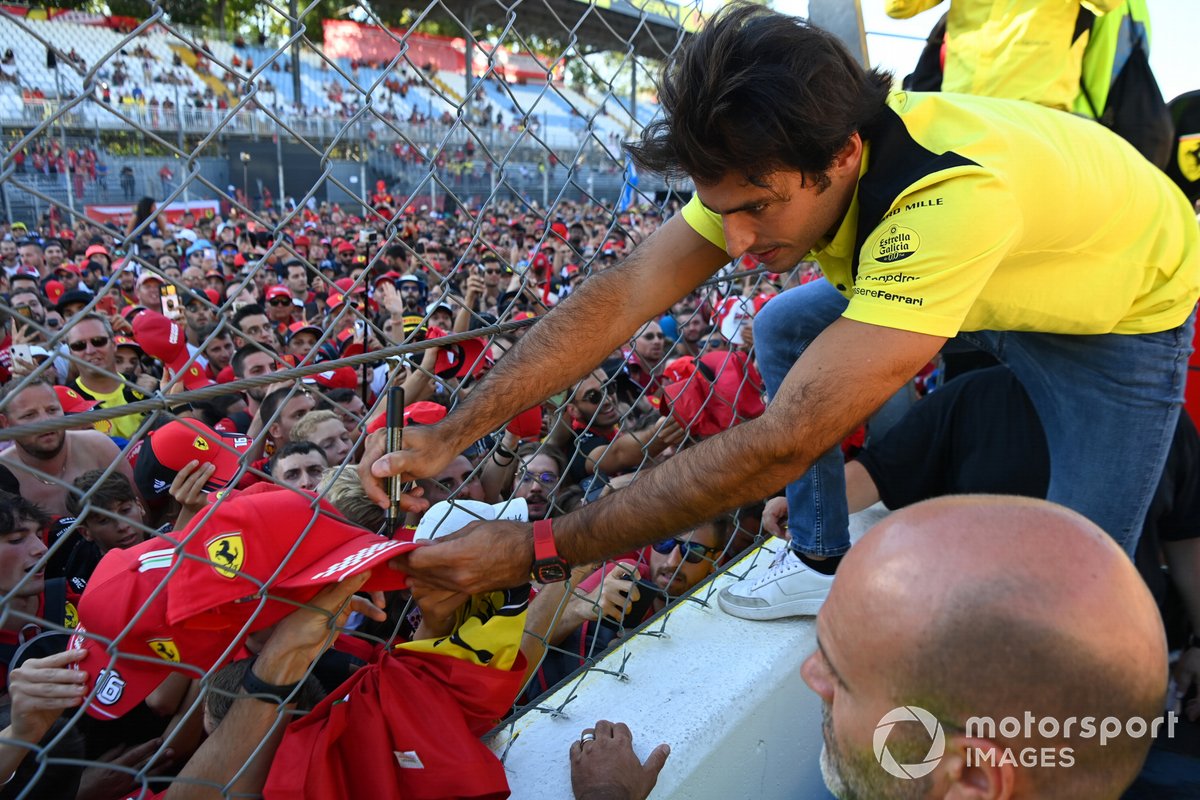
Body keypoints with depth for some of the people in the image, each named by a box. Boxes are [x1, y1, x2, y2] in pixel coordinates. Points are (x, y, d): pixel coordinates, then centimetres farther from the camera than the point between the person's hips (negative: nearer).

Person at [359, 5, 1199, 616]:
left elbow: (780, 444, -48)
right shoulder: (774, 157, -23)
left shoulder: (955, 194, -46)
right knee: (782, 329, -5)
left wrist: (535, 550, -45)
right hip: (979, 281, 6)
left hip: (1126, 307, -5)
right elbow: (625, 292, -26)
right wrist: (449, 434, -33)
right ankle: (826, 565, 6)